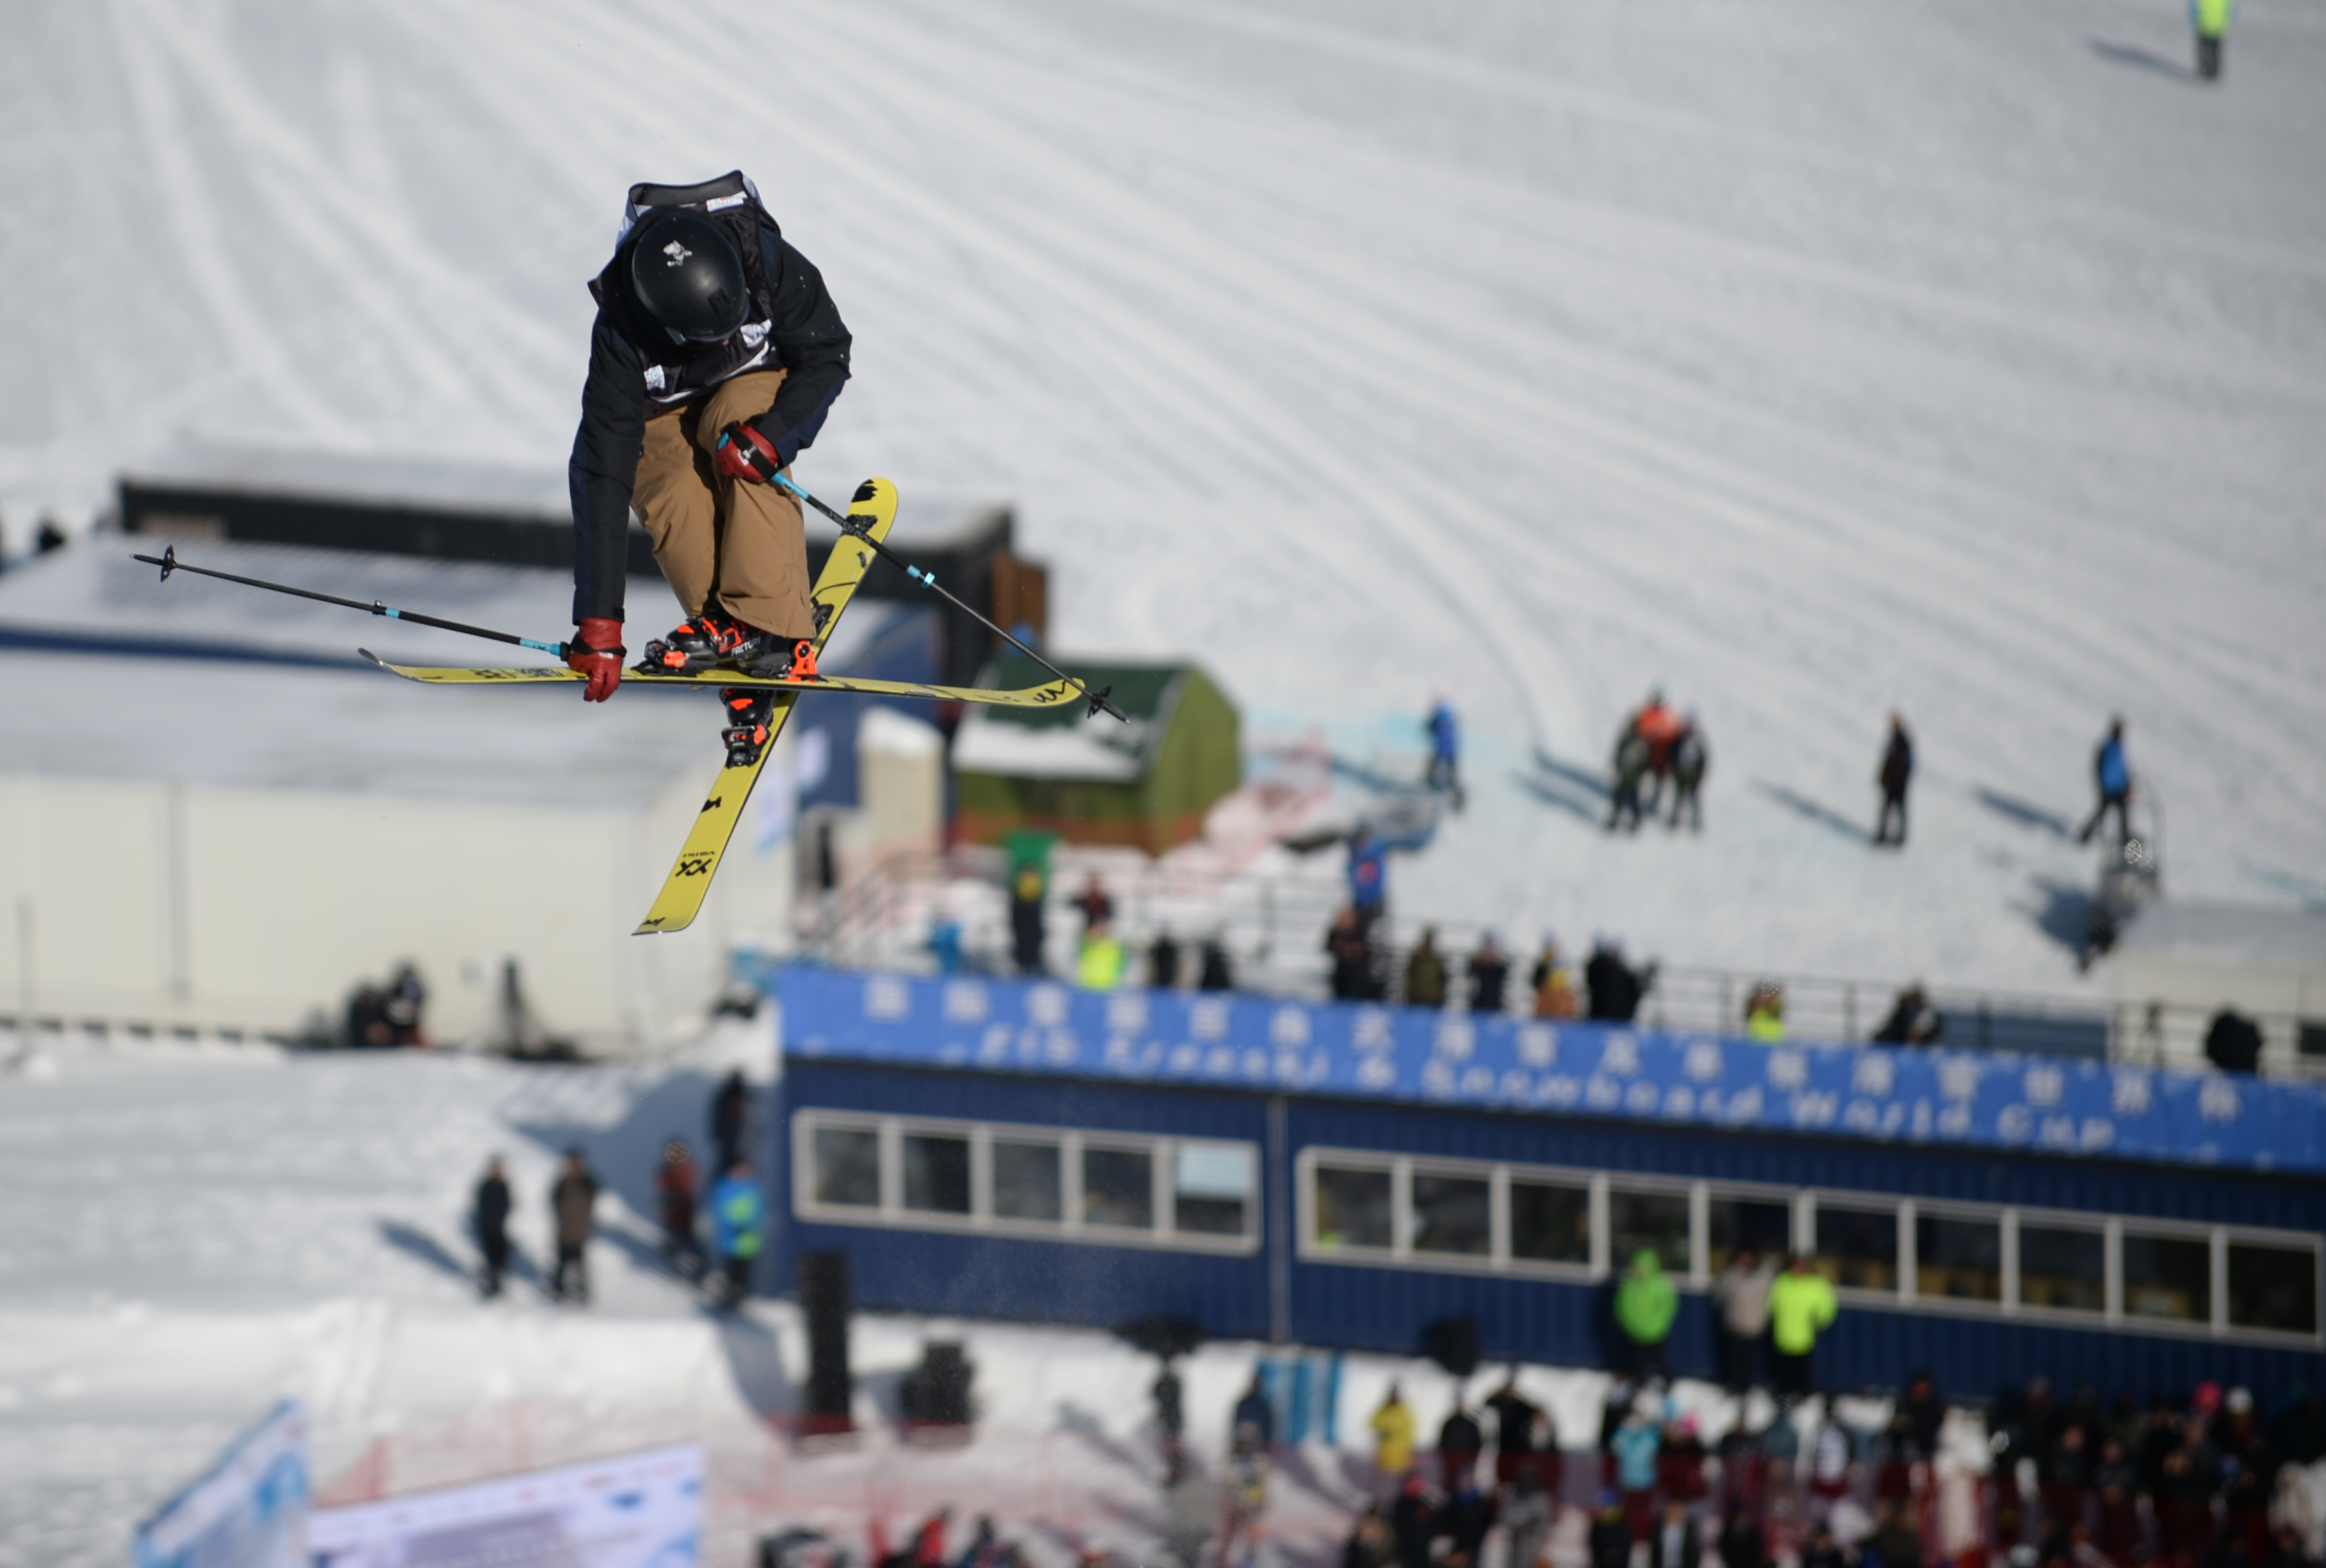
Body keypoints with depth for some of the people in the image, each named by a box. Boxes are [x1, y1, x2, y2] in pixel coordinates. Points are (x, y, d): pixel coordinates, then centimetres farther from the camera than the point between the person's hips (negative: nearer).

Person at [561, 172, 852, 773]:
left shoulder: (767, 265, -34)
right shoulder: (621, 332, -35)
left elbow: (827, 357, -18)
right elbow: (605, 476, -35)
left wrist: (773, 434, -38)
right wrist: (599, 624, -38)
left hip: (757, 390, 0)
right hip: (662, 414, 0)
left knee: (741, 443, -34)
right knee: (676, 501, -31)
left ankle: (769, 626, -34)